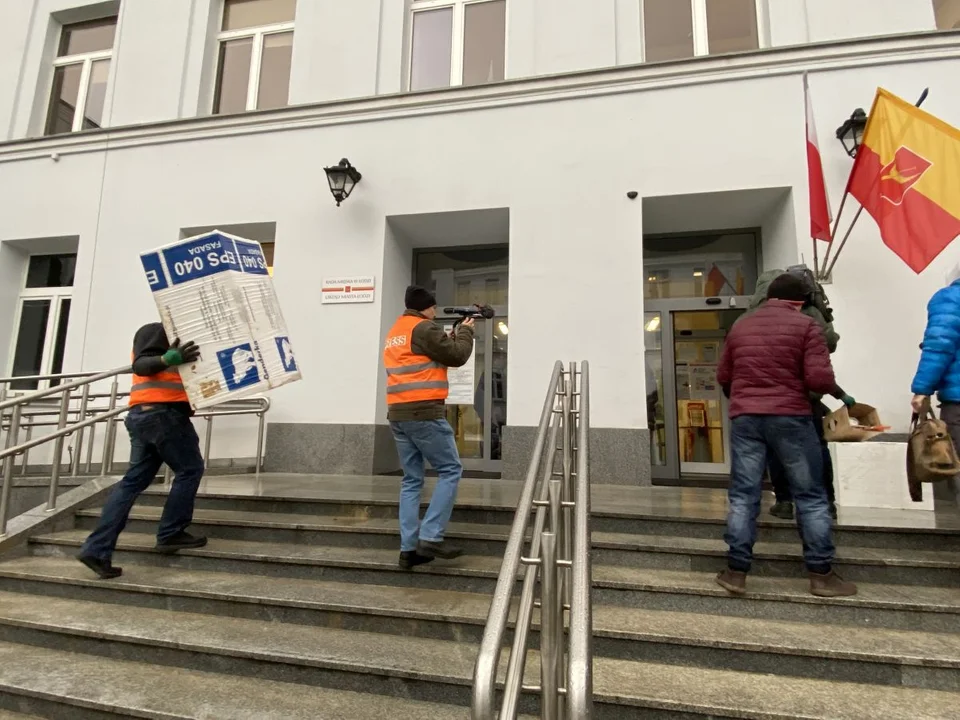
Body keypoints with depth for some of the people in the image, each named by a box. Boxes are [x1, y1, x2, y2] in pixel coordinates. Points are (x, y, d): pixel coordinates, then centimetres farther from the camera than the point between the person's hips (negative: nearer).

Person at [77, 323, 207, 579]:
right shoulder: (157, 330, 0)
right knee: (190, 469, 0)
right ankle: (170, 534, 3)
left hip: (143, 415, 9)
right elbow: (140, 364, -16)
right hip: (163, 412, -9)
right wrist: (167, 359, -36)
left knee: (134, 481, 6)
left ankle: (97, 549, 5)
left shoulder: (172, 337, 28)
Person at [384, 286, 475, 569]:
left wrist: (450, 336, 21)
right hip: (424, 412, -9)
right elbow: (456, 356, -5)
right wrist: (465, 331, 12)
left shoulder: (394, 333, 21)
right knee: (450, 470, 1)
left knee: (411, 479, 10)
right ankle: (431, 537, -4)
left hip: (398, 414, 9)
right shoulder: (424, 328, -7)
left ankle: (409, 548, 9)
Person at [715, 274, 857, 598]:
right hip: (790, 417, -3)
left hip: (744, 417, 3)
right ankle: (821, 574, 15)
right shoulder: (805, 325, -1)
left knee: (743, 496, 5)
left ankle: (736, 571, 8)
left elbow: (723, 377, 18)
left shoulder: (740, 327, 12)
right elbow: (821, 379, -10)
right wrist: (832, 386, 12)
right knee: (811, 496, 9)